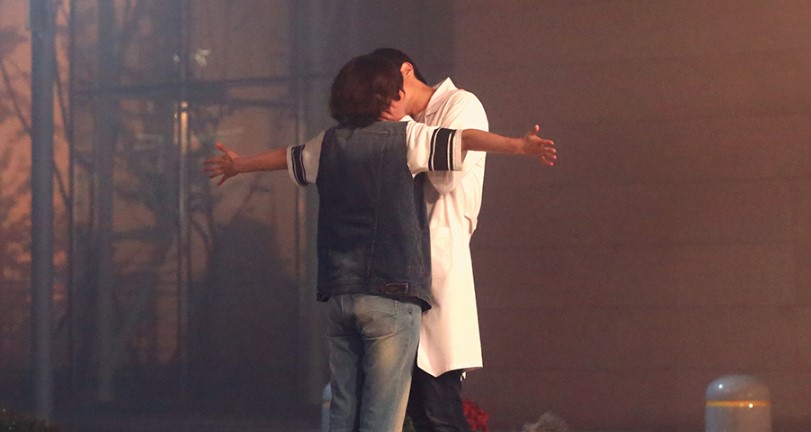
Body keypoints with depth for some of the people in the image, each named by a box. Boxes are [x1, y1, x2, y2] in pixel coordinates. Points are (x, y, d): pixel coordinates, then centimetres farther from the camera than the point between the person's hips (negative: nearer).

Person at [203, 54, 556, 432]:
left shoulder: (328, 144, 14)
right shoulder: (406, 138, -2)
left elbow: (286, 158, 31)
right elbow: (463, 141, -14)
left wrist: (238, 165, 49)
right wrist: (520, 145, -17)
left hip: (339, 294, 6)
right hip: (392, 294, -5)